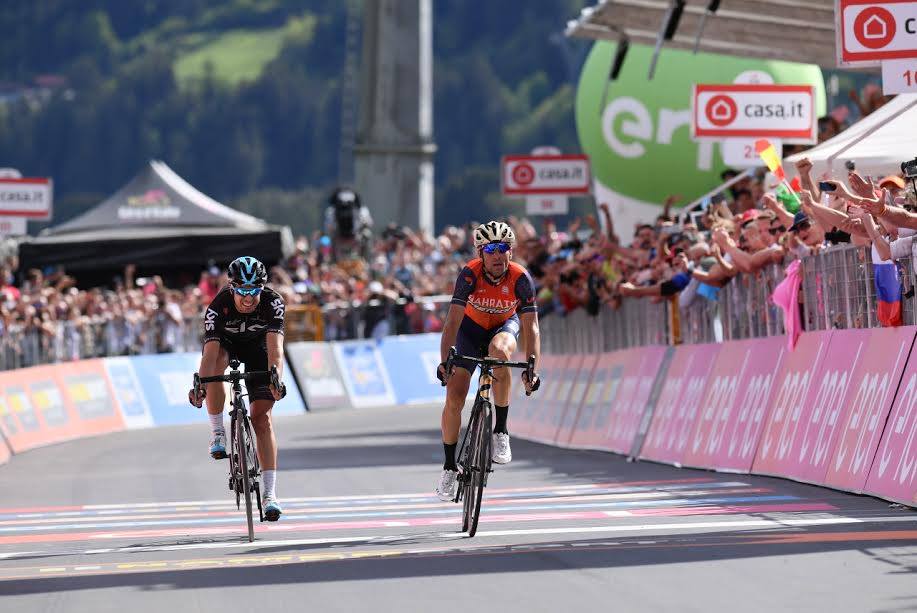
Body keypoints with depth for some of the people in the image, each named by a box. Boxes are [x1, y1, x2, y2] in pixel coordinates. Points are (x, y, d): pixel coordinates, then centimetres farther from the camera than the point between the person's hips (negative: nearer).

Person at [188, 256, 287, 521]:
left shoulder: (273, 302, -33)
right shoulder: (218, 307, -35)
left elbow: (275, 347, -42)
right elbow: (210, 353, -42)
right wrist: (200, 385, -57)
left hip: (257, 345, 0)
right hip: (224, 342, 0)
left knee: (262, 416, -11)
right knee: (217, 364, -37)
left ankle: (270, 493, -12)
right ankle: (218, 434, -19)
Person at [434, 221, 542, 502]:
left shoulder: (521, 278, -28)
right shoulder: (470, 274, -29)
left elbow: (531, 327, -29)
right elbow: (453, 320, -34)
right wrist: (444, 361, -46)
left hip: (505, 325, 0)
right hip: (472, 327, 0)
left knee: (499, 350, -38)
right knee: (454, 398, -12)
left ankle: (501, 431, -24)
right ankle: (449, 466, 8)